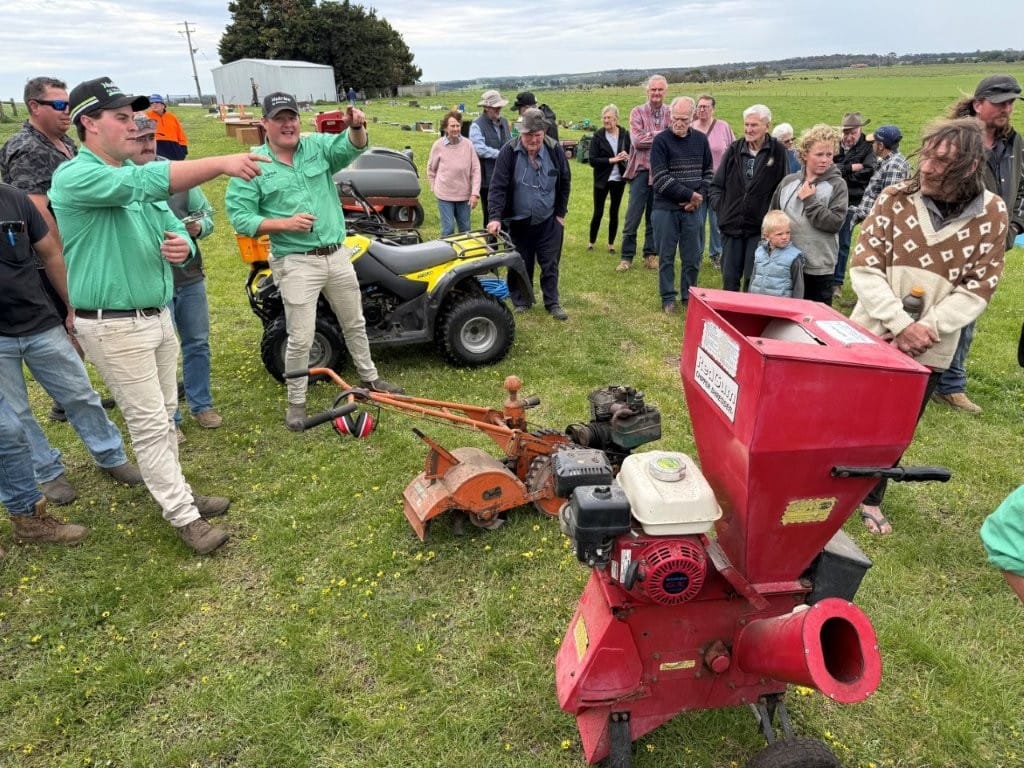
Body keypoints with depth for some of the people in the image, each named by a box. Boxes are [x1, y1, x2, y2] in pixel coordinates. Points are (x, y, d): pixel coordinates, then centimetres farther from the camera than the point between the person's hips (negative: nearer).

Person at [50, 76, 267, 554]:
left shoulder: (136, 175, 9)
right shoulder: (74, 177, -17)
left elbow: (173, 227, 13)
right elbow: (147, 181, -34)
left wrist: (181, 246, -13)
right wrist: (222, 164, -41)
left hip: (157, 314, 8)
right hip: (115, 326, -8)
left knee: (163, 417, 18)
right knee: (150, 424, 0)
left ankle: (175, 493, 33)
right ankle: (185, 518, 9)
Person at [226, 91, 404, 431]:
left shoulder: (317, 146, 4)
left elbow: (352, 146, -12)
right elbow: (239, 217, -8)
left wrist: (357, 127, -34)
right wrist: (284, 223, -20)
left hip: (338, 255, 4)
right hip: (297, 263, -4)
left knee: (355, 324, 19)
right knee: (301, 338, 1)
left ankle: (370, 378, 39)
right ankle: (296, 402, 19)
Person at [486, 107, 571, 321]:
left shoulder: (554, 150, -8)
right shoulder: (509, 152, -15)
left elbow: (564, 183, 5)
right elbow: (498, 187, -17)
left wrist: (561, 213, 3)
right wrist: (495, 217, -28)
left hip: (549, 221, 1)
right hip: (518, 222, -1)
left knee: (550, 265, 7)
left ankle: (552, 303, 20)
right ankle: (521, 302, 25)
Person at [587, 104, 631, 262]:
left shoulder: (625, 135, -2)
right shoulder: (598, 136, -8)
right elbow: (592, 160, -13)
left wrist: (628, 157, -19)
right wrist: (611, 160, -20)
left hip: (618, 180, 2)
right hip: (602, 180, -2)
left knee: (614, 212, 9)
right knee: (598, 212, 4)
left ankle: (611, 243, 21)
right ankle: (592, 242, 19)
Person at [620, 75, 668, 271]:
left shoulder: (671, 113, 5)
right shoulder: (637, 112, 0)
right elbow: (637, 140, -13)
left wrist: (650, 136, -15)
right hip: (641, 170, -2)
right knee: (633, 217, -2)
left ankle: (651, 255, 21)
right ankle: (627, 256, 9)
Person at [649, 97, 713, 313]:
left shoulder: (701, 140, 7)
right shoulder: (661, 140, -6)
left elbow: (708, 172, 12)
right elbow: (660, 178, -13)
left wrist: (699, 196, -6)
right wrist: (690, 194, -13)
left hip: (692, 209, 3)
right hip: (665, 208, -3)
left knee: (693, 257, 6)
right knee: (666, 256, 4)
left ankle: (689, 296, 19)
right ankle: (668, 298, 15)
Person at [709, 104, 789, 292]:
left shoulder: (778, 151, -3)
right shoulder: (734, 149, 5)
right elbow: (716, 184, 13)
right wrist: (720, 206, 1)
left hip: (760, 228, -3)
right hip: (731, 225, 3)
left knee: (753, 280, 0)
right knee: (729, 278, 9)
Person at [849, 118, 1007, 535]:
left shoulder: (992, 213, -7)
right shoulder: (895, 199, -10)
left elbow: (978, 289, -6)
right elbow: (863, 267, -12)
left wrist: (927, 328, -17)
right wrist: (900, 323, -20)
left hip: (930, 349, 1)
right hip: (871, 334, -1)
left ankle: (871, 498, 33)